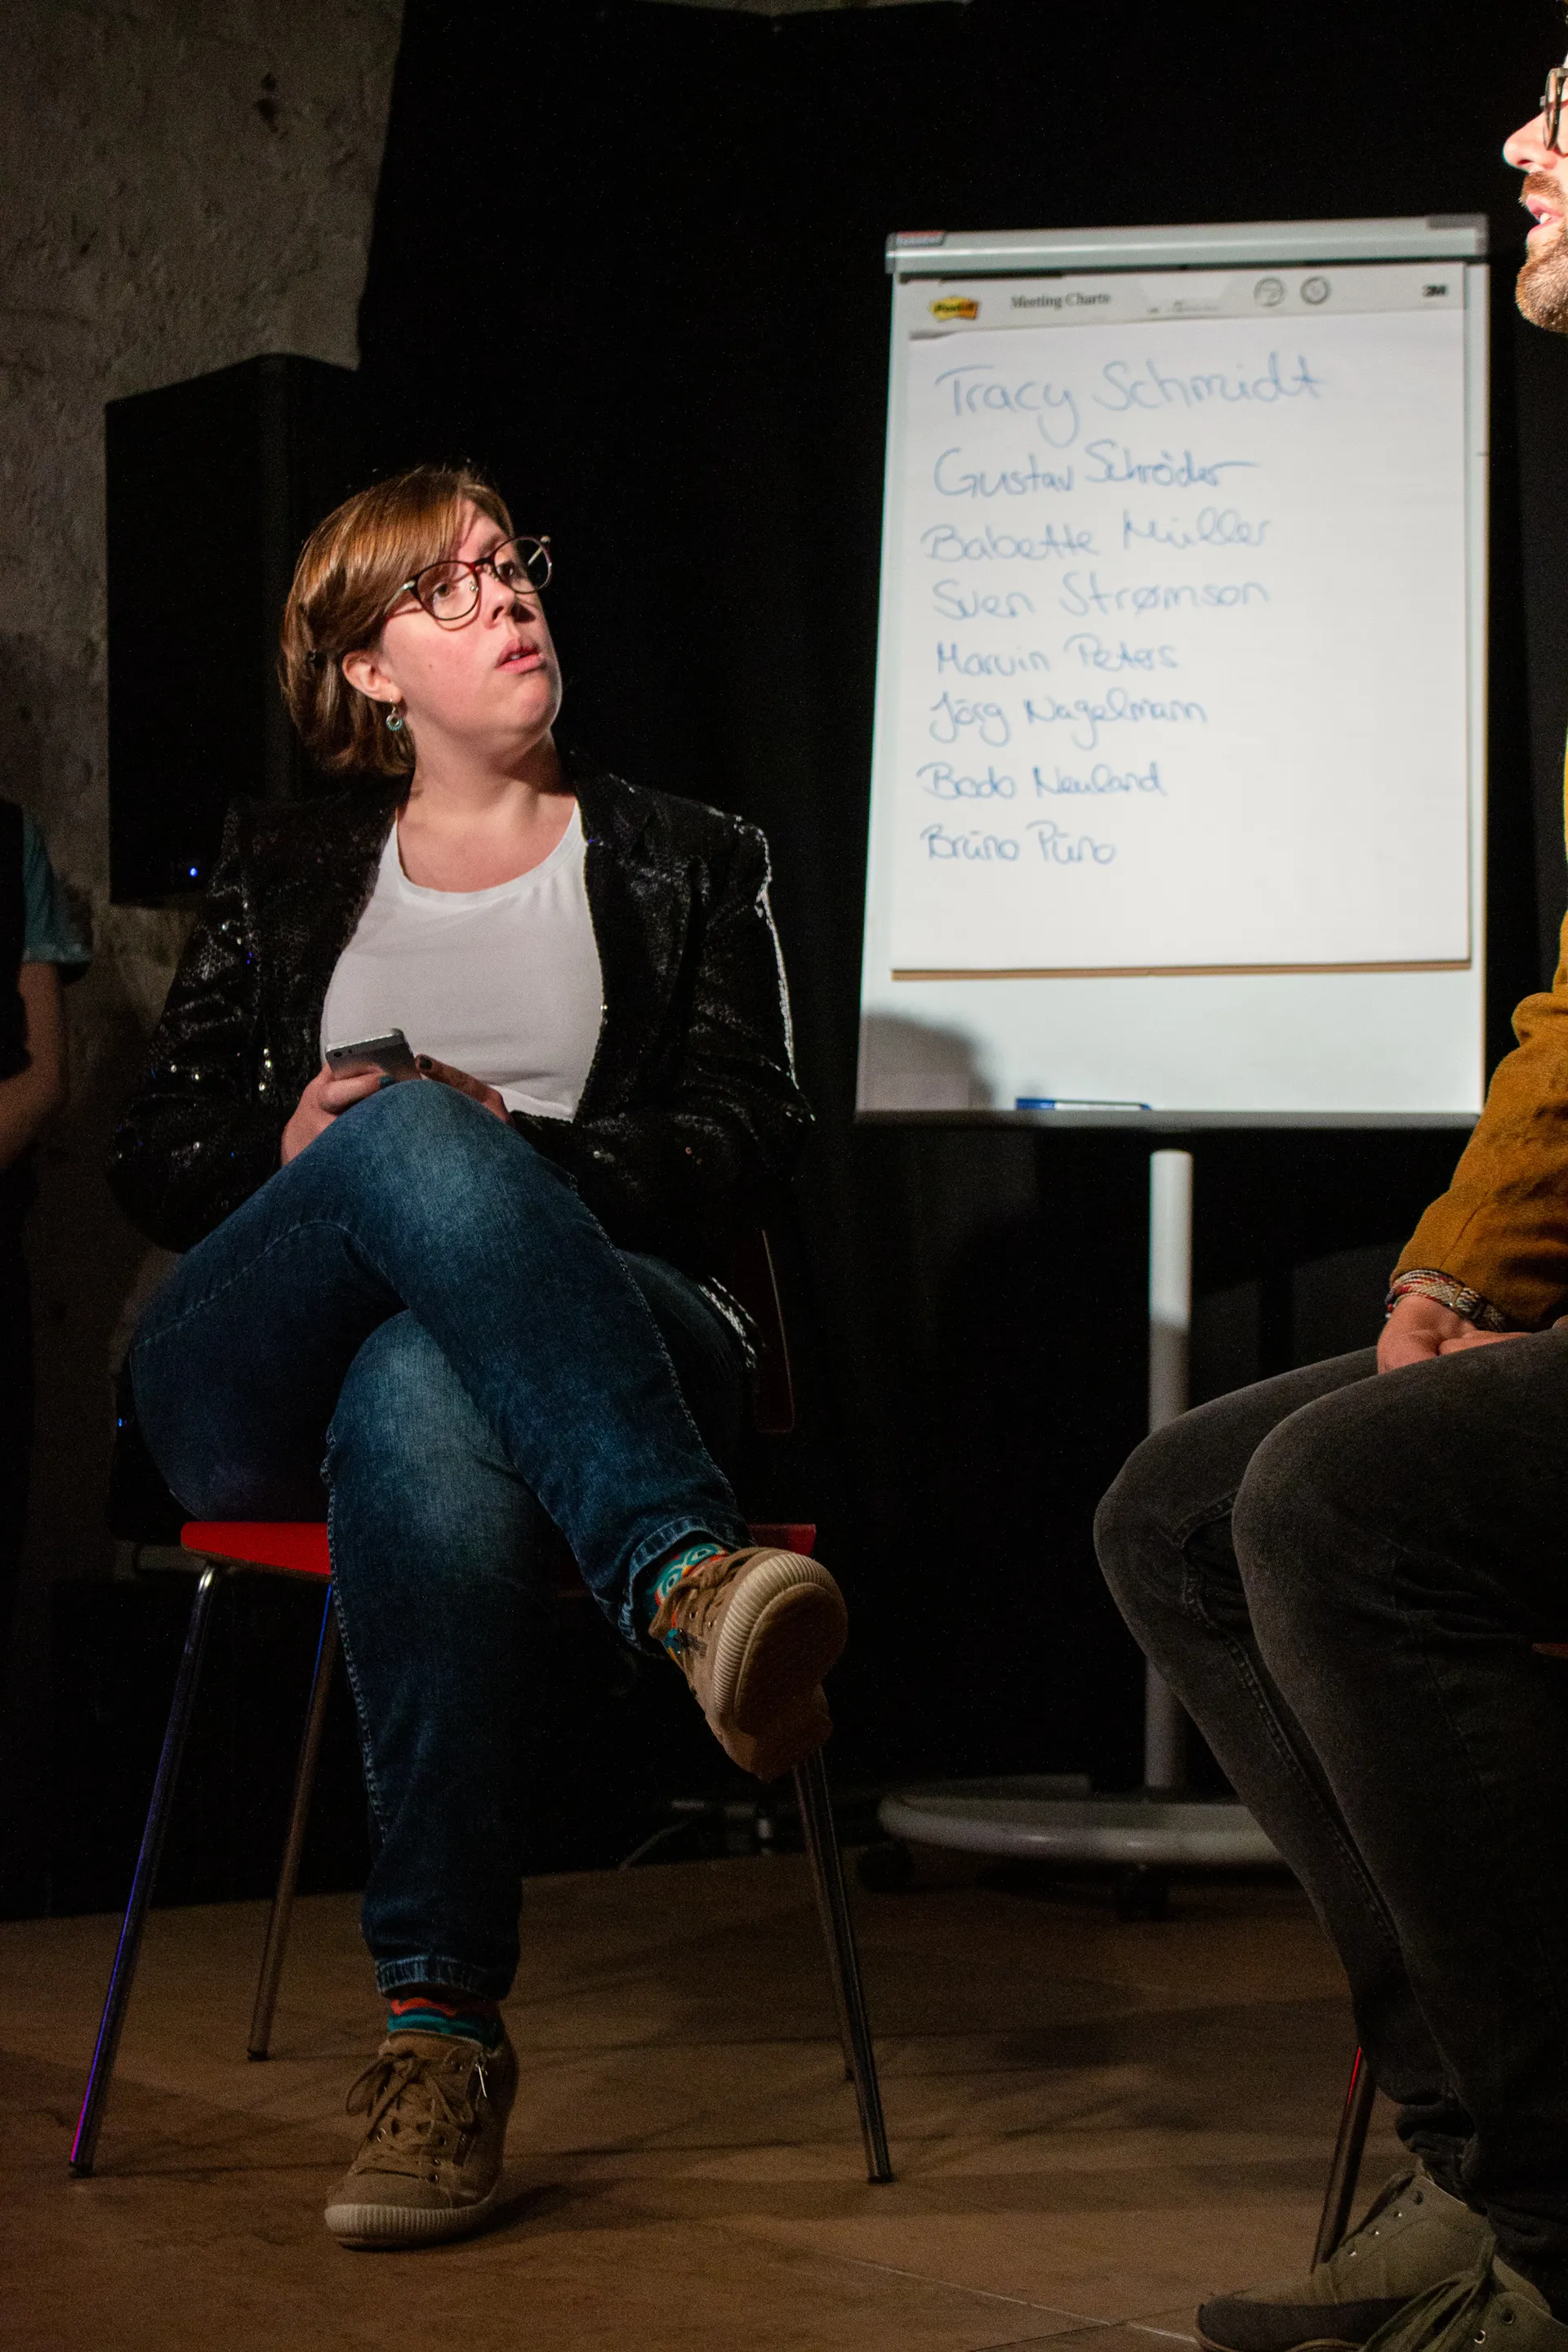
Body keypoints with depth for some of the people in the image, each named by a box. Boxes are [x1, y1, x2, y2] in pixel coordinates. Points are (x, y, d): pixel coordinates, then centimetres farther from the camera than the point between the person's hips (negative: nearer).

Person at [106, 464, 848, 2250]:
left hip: (607, 1343, -1)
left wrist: (515, 1153, -10)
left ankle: (441, 2027, -49)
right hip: (249, 1379, 1)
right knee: (412, 1130, -37)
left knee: (421, 1402, -43)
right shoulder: (286, 868, 26)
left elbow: (744, 1143, 7)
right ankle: (685, 1575, -56)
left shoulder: (684, 867, 22)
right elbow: (151, 1154, 19)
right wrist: (301, 1144, -5)